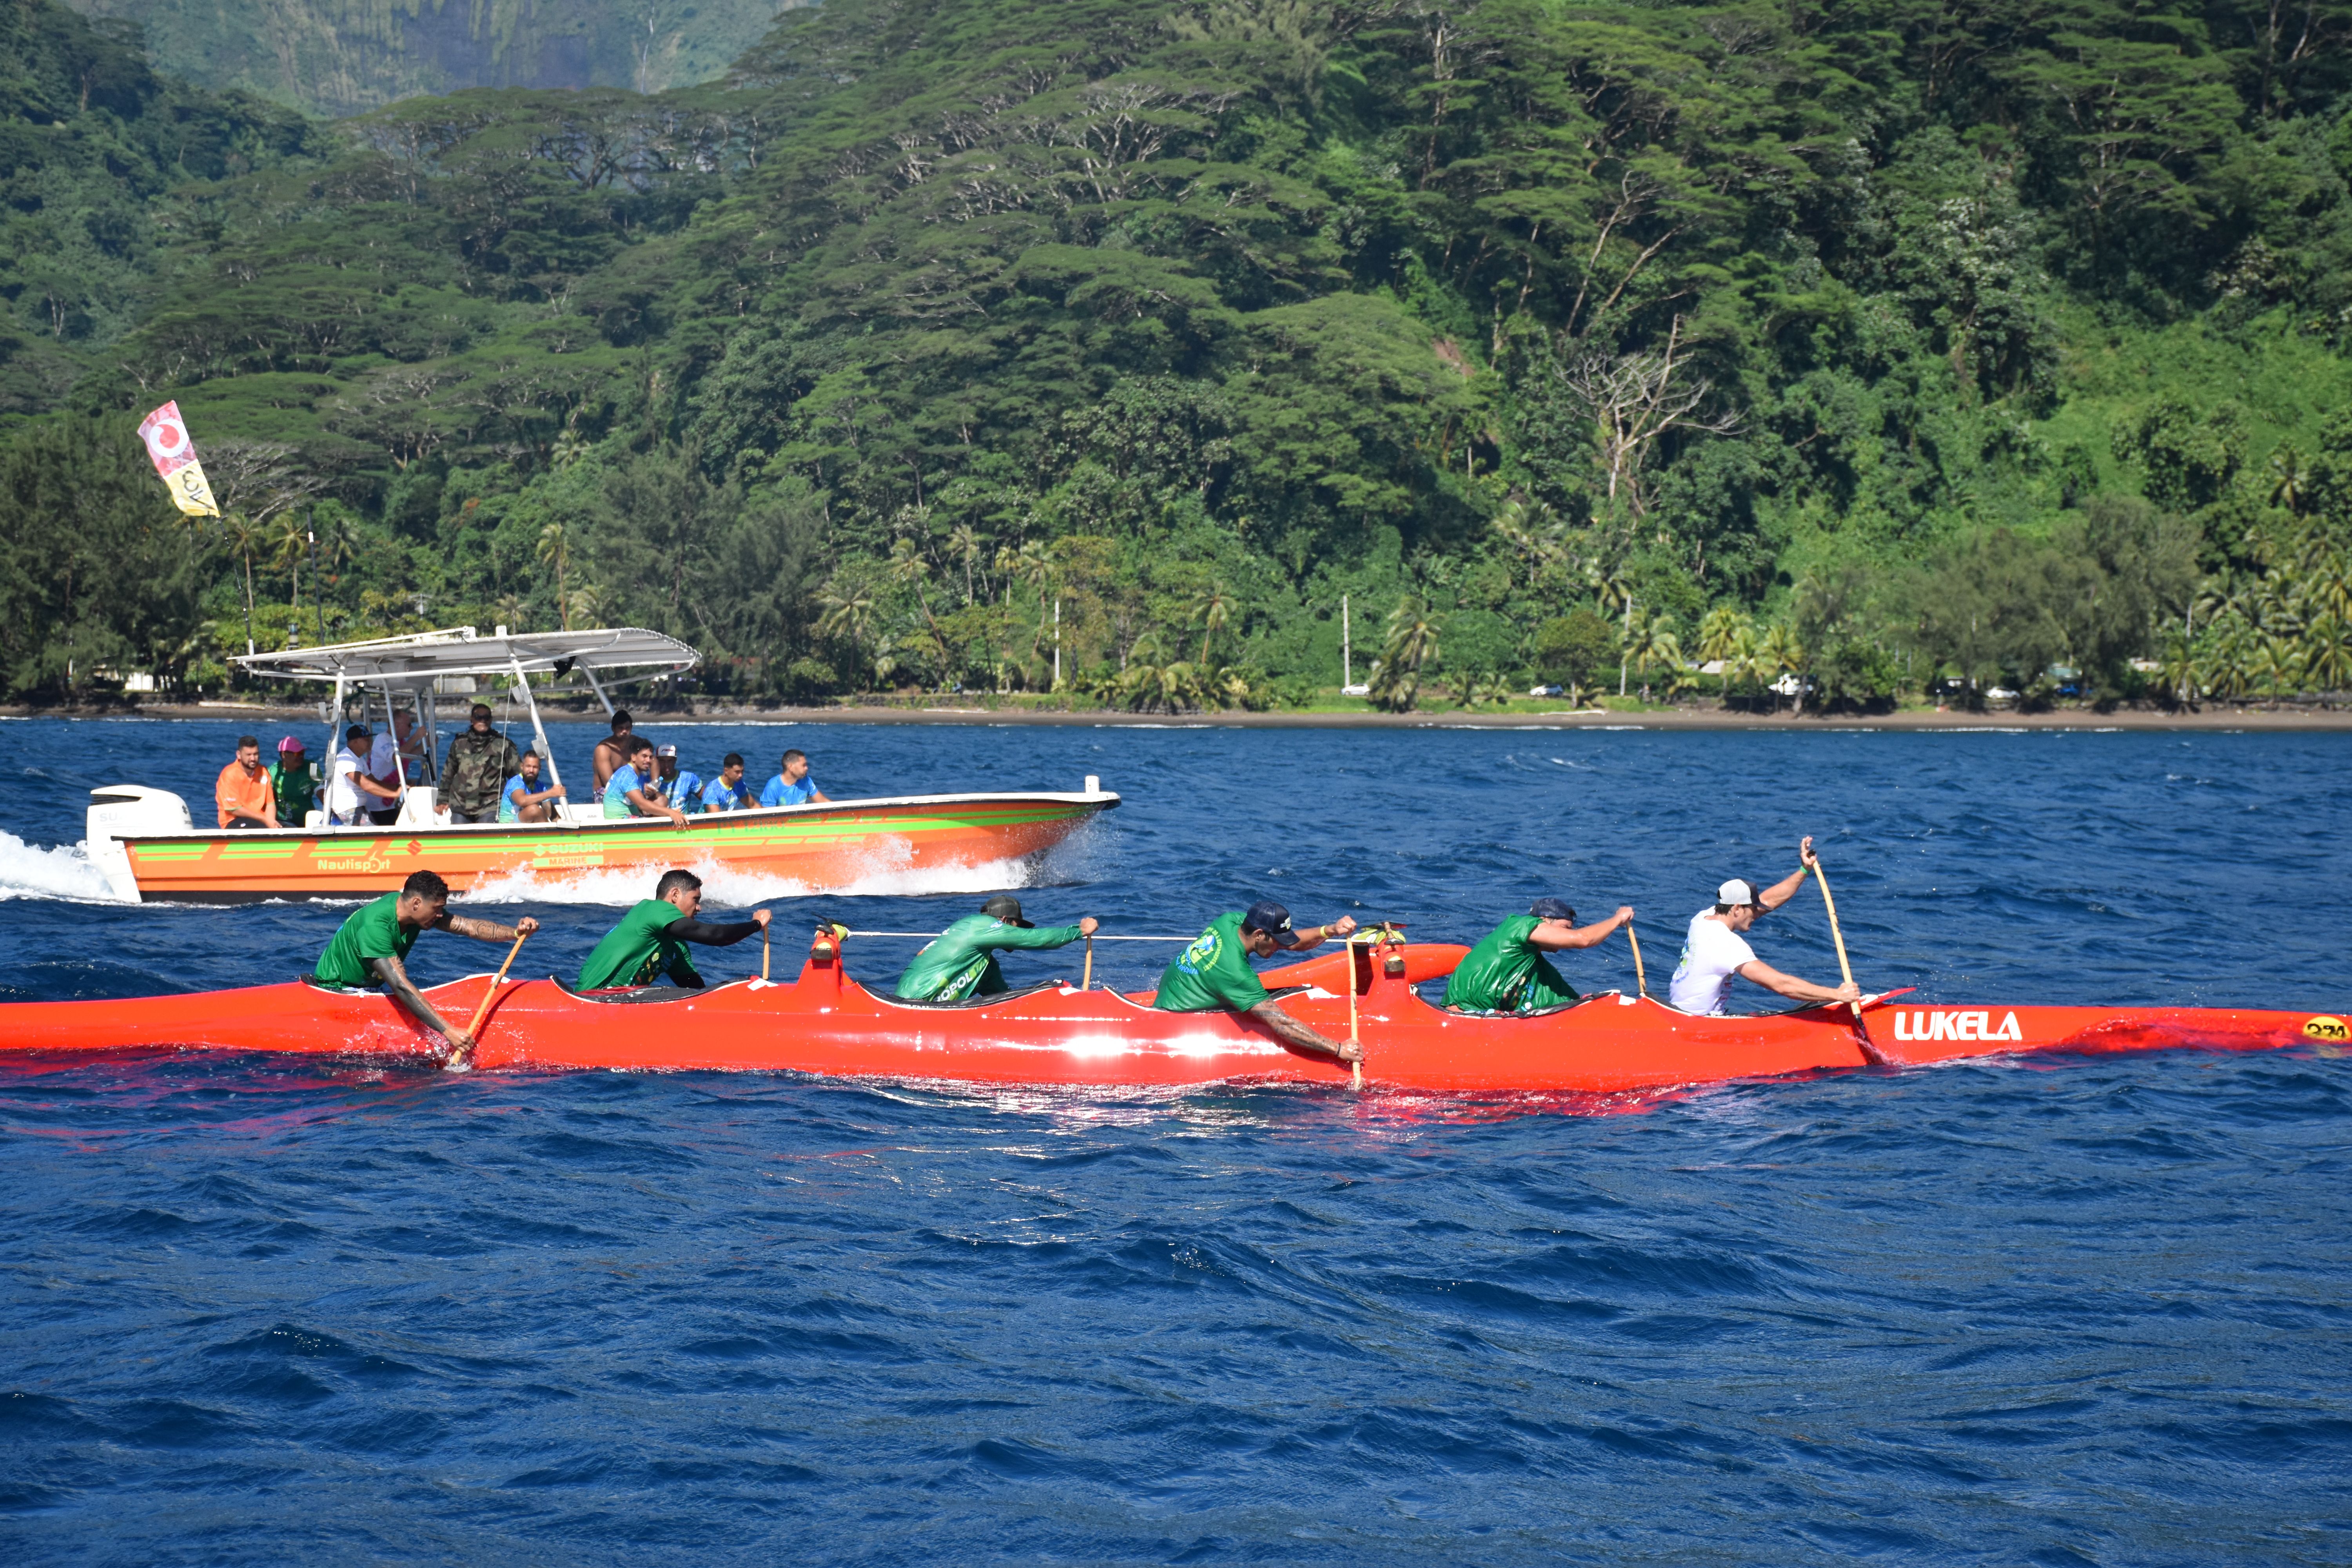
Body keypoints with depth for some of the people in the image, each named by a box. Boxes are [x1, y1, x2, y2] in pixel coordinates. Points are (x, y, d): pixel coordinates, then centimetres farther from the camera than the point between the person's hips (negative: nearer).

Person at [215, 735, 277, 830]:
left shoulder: (263, 772, 5)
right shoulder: (230, 775, -12)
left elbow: (270, 803, 4)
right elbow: (235, 809, -13)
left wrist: (271, 822, -17)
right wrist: (265, 820, -14)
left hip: (259, 819, 5)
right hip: (233, 822, -5)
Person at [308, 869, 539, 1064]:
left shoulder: (415, 909, -10)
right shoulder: (375, 926, -35)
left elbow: (469, 926, -18)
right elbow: (401, 988, -40)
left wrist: (516, 932, -35)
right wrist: (448, 1031, -45)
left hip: (368, 988, 9)